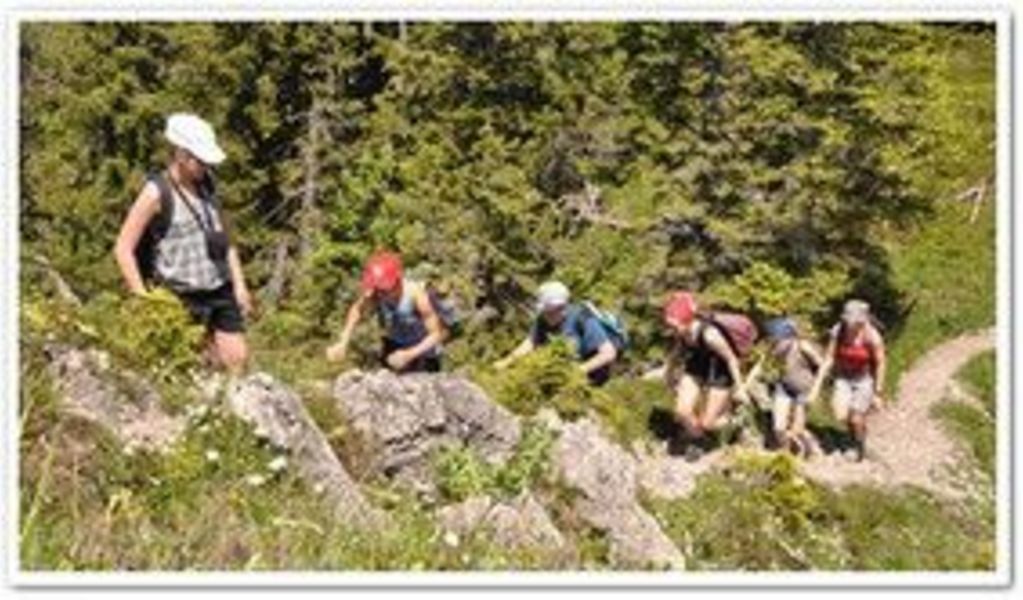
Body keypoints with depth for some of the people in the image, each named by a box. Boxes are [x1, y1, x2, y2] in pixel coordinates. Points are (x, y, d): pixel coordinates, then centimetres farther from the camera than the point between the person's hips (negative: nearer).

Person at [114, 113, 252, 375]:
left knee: (237, 359, 2)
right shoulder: (157, 192, -9)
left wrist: (239, 285, 13)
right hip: (184, 298, -6)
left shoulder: (205, 186, 11)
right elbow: (123, 249, -10)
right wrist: (143, 300, -12)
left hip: (221, 291, 6)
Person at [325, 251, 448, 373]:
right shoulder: (372, 295, -26)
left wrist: (408, 355, -41)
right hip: (395, 344, 4)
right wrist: (343, 343, -11)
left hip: (422, 346, -4)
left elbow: (437, 334, -31)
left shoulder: (415, 294, -37)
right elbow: (357, 309, -2)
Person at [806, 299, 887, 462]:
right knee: (841, 416, -13)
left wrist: (878, 393, -8)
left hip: (865, 379, -2)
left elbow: (880, 364, -13)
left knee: (856, 420, -2)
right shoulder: (838, 331, -17)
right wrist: (817, 386, -11)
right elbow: (829, 358, -9)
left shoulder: (872, 337, -24)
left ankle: (861, 448, 32)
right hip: (844, 377, 2)